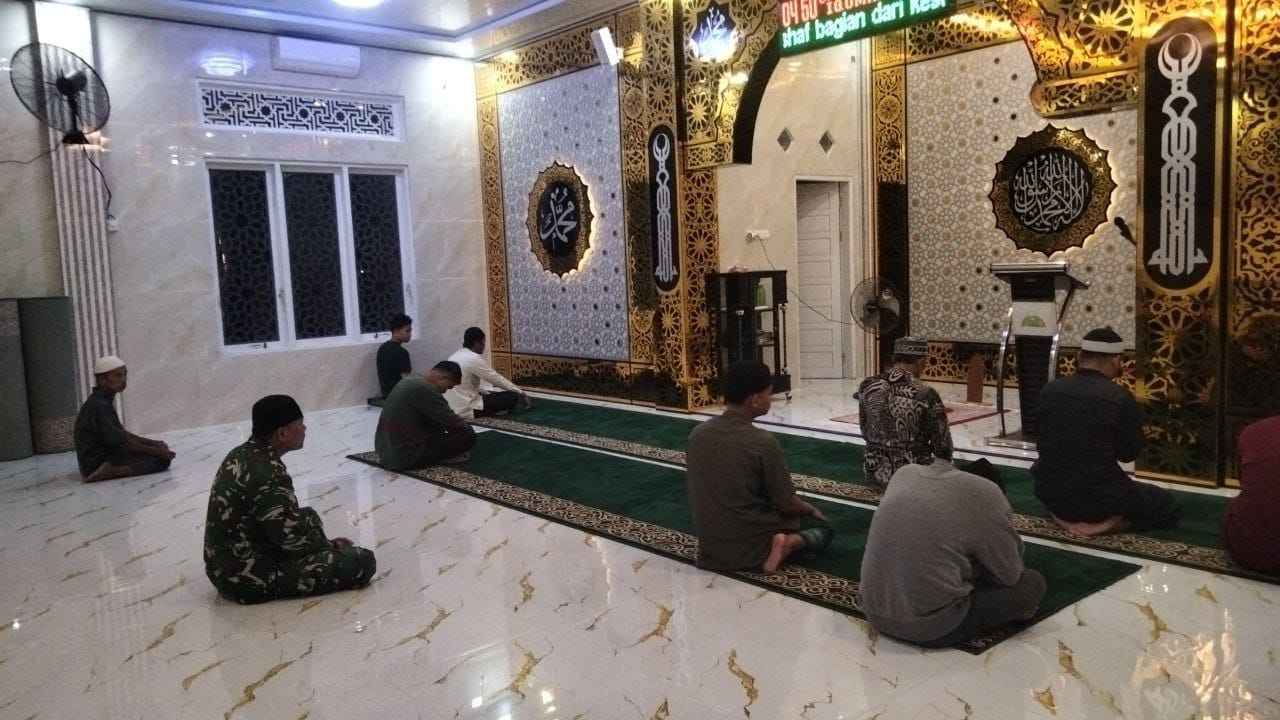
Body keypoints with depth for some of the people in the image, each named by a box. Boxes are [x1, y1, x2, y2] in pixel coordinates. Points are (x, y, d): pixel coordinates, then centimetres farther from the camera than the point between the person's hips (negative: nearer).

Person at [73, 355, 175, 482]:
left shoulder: (104, 401, 13)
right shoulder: (99, 406, -19)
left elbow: (120, 433, 19)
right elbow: (120, 442, -20)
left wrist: (153, 443, 11)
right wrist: (156, 451, -15)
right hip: (97, 463, -10)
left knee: (161, 447, 17)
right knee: (162, 460, -18)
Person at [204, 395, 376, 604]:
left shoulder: (242, 455, 6)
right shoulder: (267, 473, -24)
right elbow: (291, 537, -21)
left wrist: (326, 544, 15)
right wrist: (330, 545, -2)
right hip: (250, 578, -9)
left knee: (308, 516, 28)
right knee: (363, 562, -12)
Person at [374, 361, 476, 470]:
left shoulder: (408, 381, 11)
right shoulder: (426, 390, -19)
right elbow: (452, 422, -14)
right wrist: (469, 431, 4)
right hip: (405, 457, -10)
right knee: (468, 436, -7)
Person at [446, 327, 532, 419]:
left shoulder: (454, 356, 12)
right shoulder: (474, 359, -14)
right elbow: (497, 379, -7)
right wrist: (520, 392, 4)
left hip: (451, 407, 9)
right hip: (466, 409, -9)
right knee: (512, 397, -6)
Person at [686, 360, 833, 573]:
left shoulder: (697, 433, -5)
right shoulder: (763, 442, -23)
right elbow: (787, 504, -13)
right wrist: (811, 510, 11)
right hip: (752, 545, -7)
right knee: (822, 526, 17)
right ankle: (790, 543, -8)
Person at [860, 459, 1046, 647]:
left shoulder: (904, 473, 8)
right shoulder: (985, 493, -9)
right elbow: (1009, 573, 0)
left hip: (875, 615, 7)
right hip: (931, 628, -7)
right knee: (1032, 583, 8)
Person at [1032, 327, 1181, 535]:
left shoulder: (1049, 390, -4)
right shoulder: (1120, 398, -17)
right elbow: (1129, 453, -2)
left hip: (1051, 494, 6)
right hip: (1099, 498, -5)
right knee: (1167, 504, 19)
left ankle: (1064, 516, 14)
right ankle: (1103, 522, -2)